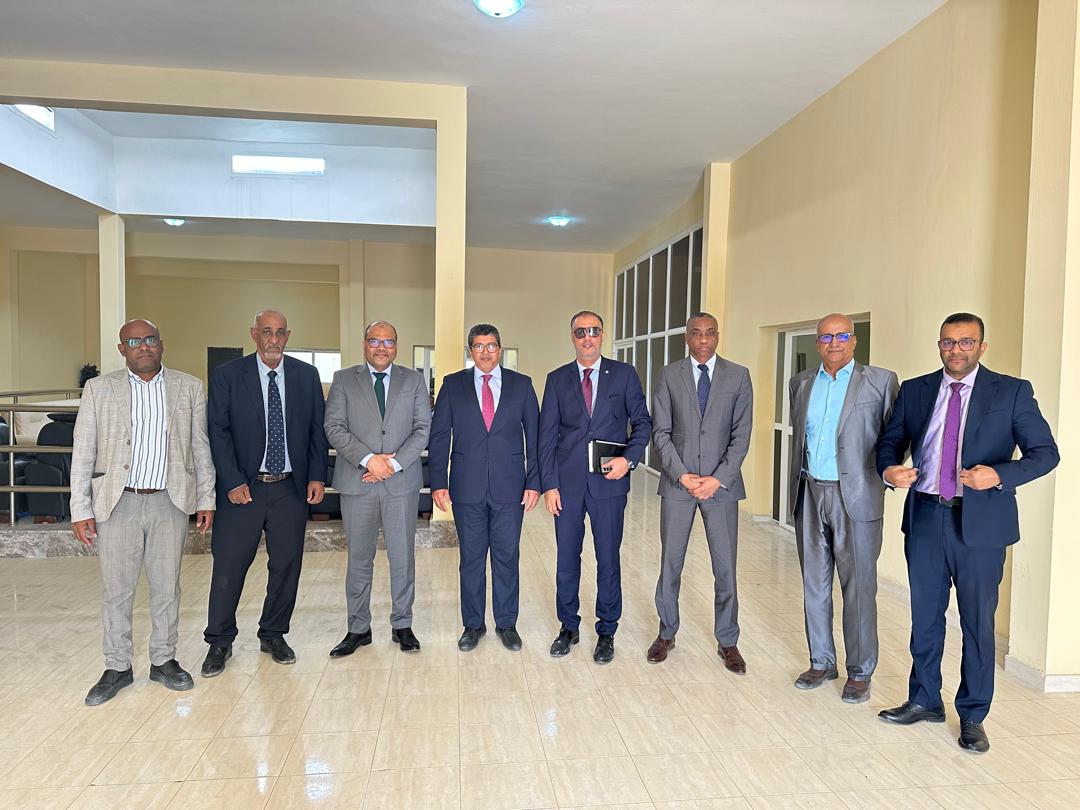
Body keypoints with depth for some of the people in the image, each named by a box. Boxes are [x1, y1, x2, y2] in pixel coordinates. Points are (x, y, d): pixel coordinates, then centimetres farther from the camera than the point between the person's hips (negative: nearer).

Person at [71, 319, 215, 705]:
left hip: (170, 502, 1)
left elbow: (201, 448, 7)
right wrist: (80, 509, -3)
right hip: (117, 502, 0)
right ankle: (117, 668, 22)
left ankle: (163, 661, 25)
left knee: (167, 587, 10)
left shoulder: (189, 387, 6)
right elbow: (82, 453, 2)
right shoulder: (98, 388, 4)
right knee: (116, 589, 7)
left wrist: (206, 499, 4)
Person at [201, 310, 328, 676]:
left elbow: (317, 429, 7)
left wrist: (317, 475, -1)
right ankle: (219, 642, 21)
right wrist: (233, 481, -10)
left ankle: (273, 635, 27)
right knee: (229, 565, 3)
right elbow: (219, 432, -3)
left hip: (291, 488, 2)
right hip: (243, 488, -2)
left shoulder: (307, 375, 5)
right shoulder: (226, 376, -1)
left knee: (286, 564, 9)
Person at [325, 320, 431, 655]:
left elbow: (423, 429, 2)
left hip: (402, 482, 0)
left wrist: (395, 463, -11)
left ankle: (402, 625, 20)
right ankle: (358, 629, 21)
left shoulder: (413, 380, 8)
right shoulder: (344, 379, 7)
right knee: (359, 558, 8)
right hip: (357, 482, 0)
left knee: (403, 556, 6)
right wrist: (368, 459, -14)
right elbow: (334, 427, -2)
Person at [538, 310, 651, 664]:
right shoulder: (557, 379, 6)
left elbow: (642, 421, 5)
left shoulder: (624, 374, 4)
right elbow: (546, 436, 4)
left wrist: (629, 458, -11)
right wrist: (549, 484, -2)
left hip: (609, 481, -1)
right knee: (567, 559, 10)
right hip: (567, 483, 1)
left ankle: (607, 632, 22)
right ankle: (568, 627, 27)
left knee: (609, 559, 6)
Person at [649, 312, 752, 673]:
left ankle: (727, 641, 22)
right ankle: (666, 634, 26)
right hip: (677, 482, 0)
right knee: (670, 563, 8)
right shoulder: (669, 375, 2)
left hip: (721, 483, 0)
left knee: (725, 566, 6)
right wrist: (682, 475, -11)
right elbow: (661, 431, -1)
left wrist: (718, 479, -11)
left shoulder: (738, 375, 2)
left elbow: (741, 434, -2)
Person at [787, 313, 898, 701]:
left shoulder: (880, 381, -2)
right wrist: (796, 485, 13)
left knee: (858, 587, 3)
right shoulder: (801, 383, 10)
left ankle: (860, 672, 18)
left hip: (855, 496, -4)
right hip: (809, 494, 4)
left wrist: (886, 471, -9)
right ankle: (822, 662, 27)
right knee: (814, 583, 12)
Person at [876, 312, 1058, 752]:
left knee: (978, 621, 8)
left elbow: (1045, 452, -4)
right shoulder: (914, 390, 6)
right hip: (925, 518, 3)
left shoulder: (1011, 391, -1)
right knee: (925, 616, 14)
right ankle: (924, 700, 31)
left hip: (981, 522, -2)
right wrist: (889, 469, -11)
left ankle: (972, 716, 25)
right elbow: (890, 442, 11)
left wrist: (999, 475, -22)